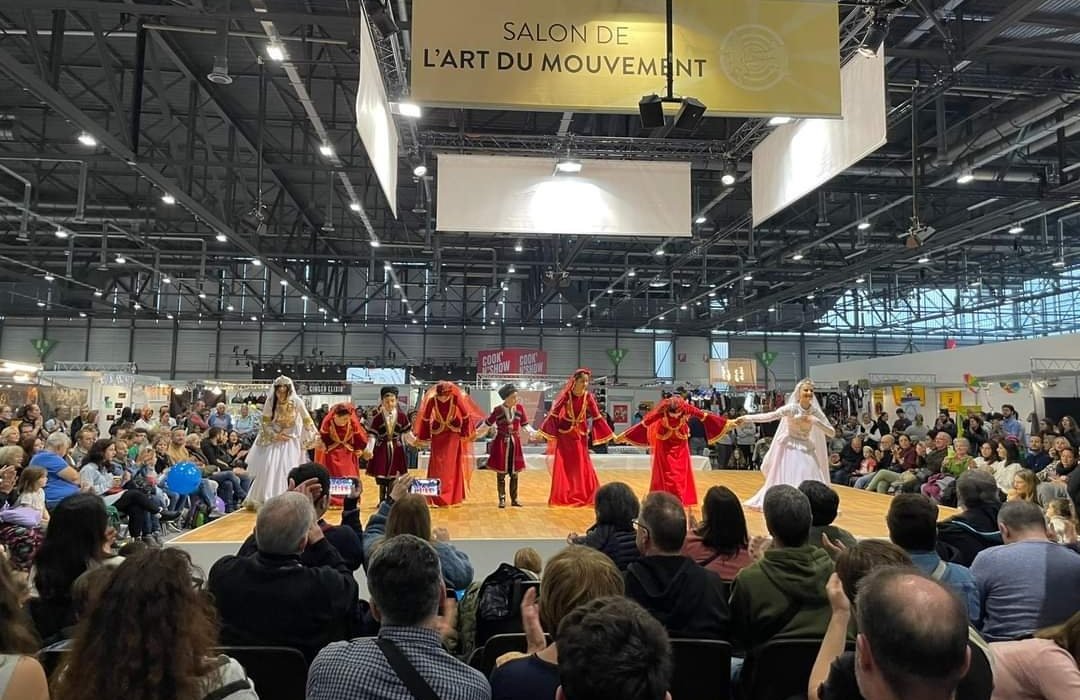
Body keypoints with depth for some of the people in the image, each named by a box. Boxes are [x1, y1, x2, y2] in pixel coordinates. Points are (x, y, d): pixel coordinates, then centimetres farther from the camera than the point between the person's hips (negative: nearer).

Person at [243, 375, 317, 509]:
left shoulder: (296, 402, -11)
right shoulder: (270, 402, -9)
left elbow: (307, 421, -3)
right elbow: (265, 423, -4)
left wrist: (316, 439, -3)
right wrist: (275, 435, -16)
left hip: (291, 441, 0)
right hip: (273, 439, 0)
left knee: (288, 471, -4)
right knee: (268, 469, -5)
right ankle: (265, 500, 8)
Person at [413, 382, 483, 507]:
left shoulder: (455, 398, -18)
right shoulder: (432, 400, -15)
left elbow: (465, 415, -7)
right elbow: (425, 418, -2)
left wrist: (465, 433, -3)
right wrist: (425, 437, 2)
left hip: (453, 435, -1)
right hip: (437, 435, 1)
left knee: (453, 466, 3)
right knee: (437, 467, 0)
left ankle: (454, 497, 15)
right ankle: (437, 498, 9)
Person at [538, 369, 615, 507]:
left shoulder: (588, 397, -7)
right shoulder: (566, 395, -14)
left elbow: (597, 417, -2)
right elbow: (553, 414, -12)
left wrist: (610, 434, -2)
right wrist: (542, 432, -16)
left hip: (580, 434, 2)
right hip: (564, 433, -2)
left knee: (583, 466, 4)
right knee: (562, 466, 1)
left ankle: (585, 496, 13)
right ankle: (561, 498, 12)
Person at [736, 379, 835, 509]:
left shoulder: (815, 411, -5)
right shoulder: (791, 408, -14)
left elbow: (832, 433, -6)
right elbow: (768, 416, -19)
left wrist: (815, 421, -20)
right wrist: (746, 417, -26)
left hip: (807, 450, 3)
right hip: (790, 449, -3)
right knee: (785, 481, 2)